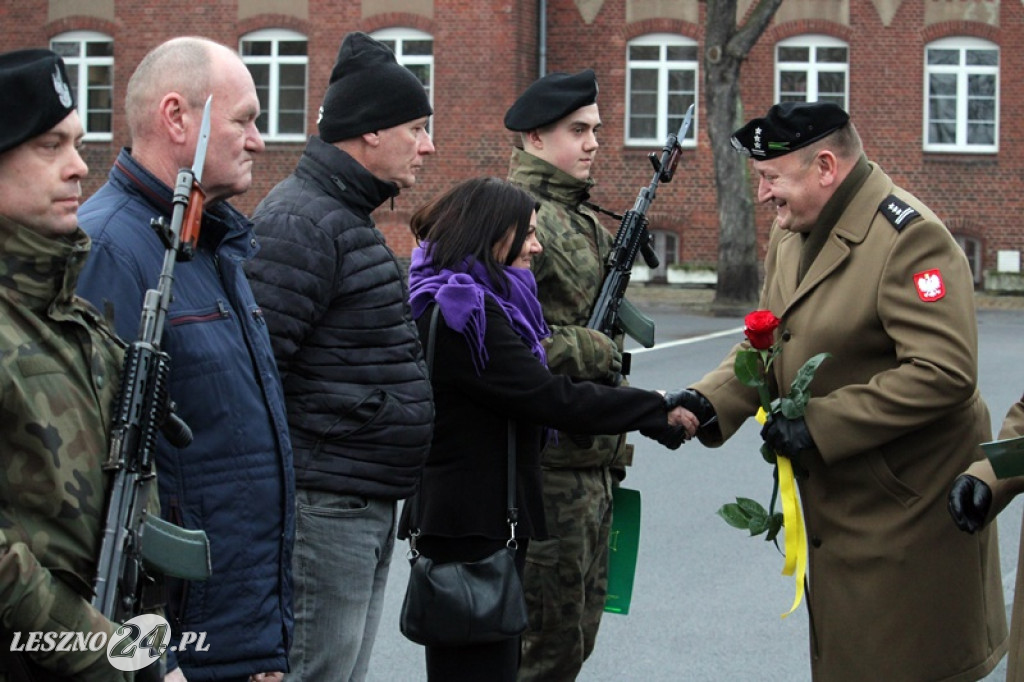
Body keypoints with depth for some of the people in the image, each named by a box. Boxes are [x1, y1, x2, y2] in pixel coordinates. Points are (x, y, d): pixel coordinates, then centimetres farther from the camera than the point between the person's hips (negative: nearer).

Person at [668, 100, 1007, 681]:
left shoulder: (909, 238, -20)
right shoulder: (792, 233, 9)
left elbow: (943, 373, -27)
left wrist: (819, 424, -25)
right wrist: (710, 402, -5)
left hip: (906, 513, -9)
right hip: (834, 510, 9)